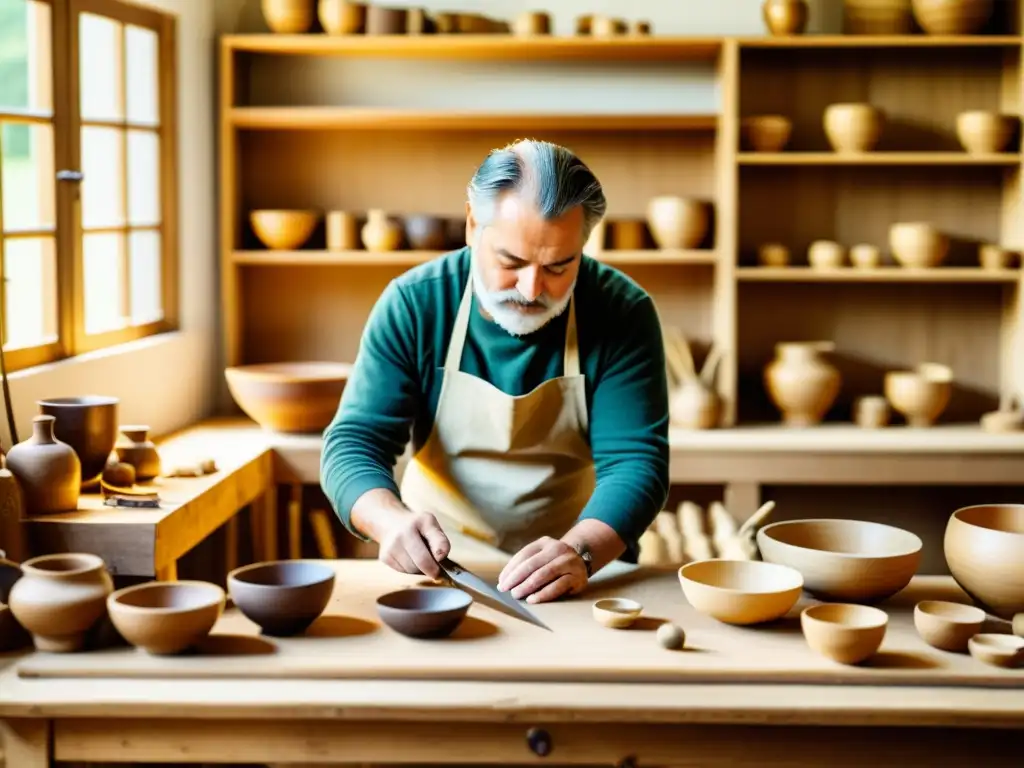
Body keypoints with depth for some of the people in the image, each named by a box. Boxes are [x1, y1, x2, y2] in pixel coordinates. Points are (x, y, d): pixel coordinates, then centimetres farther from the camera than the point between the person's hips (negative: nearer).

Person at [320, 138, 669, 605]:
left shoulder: (622, 312, -8)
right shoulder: (413, 304, -7)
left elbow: (635, 461, -13)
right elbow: (353, 444, -8)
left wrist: (580, 552, -33)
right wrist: (393, 522, -30)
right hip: (436, 571, -1)